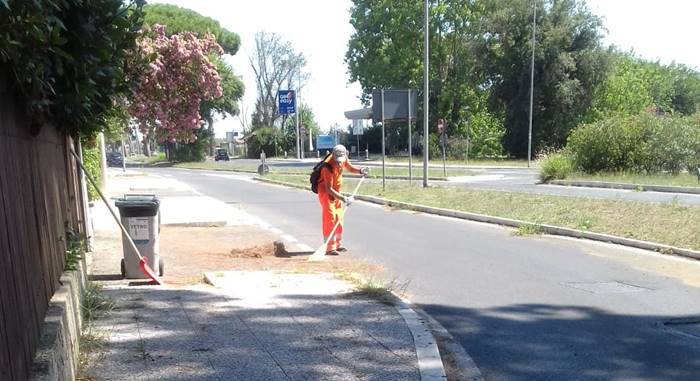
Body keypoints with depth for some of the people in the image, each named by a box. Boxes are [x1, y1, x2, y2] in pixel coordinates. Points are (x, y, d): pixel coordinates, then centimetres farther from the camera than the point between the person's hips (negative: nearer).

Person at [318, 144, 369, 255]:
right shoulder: (328, 167, -32)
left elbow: (350, 168, 11)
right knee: (330, 218, -14)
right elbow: (329, 189, -34)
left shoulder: (344, 158, -11)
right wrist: (344, 198, -39)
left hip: (336, 191, 8)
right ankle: (329, 248, -12)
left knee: (339, 218, 12)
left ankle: (337, 244, 24)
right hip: (325, 191, -8)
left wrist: (360, 170, -9)